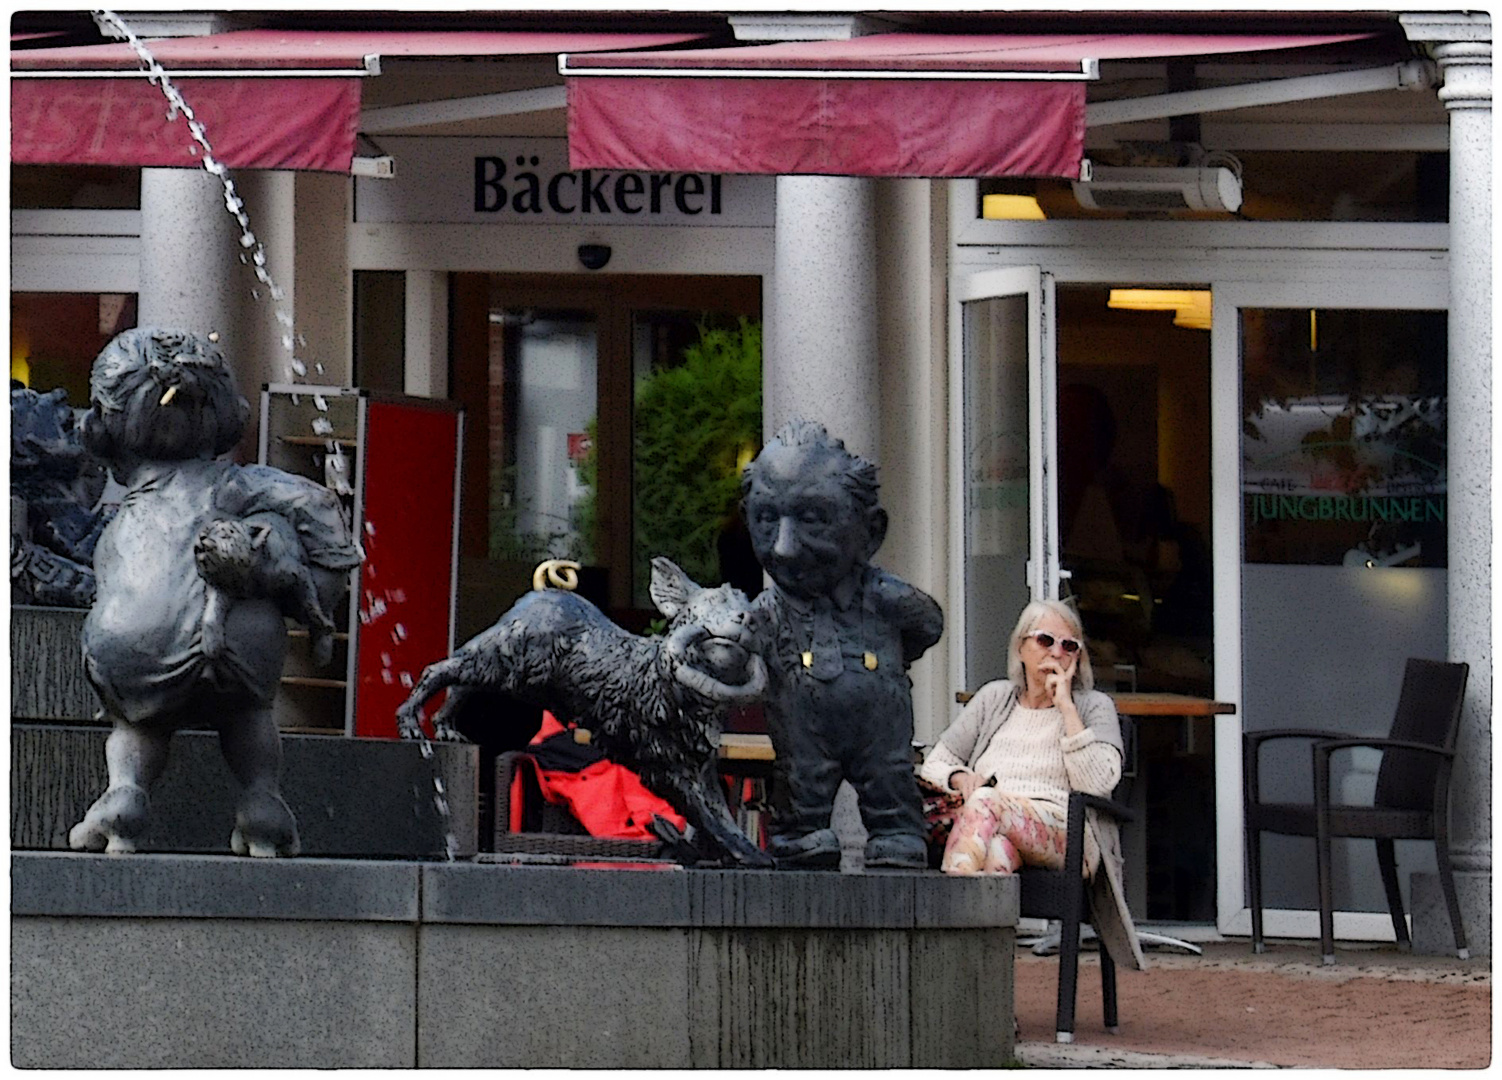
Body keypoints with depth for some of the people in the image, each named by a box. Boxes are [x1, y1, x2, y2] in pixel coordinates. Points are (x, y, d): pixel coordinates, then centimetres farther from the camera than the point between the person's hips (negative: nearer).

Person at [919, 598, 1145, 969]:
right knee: (997, 853, -39)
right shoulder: (995, 698, 25)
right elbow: (935, 763, 23)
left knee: (986, 803, -37)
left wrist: (1065, 705, -2)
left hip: (1065, 836, -2)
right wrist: (961, 778, -2)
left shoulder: (1094, 707, 15)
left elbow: (1098, 783, -4)